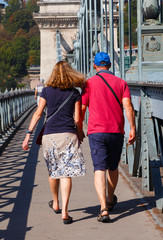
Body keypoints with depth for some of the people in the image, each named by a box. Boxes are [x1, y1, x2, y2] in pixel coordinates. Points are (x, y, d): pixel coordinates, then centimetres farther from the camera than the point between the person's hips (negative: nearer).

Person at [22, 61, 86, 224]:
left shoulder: (46, 91, 5)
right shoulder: (75, 93, 3)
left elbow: (38, 114, 2)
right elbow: (77, 118, 3)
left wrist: (28, 134, 4)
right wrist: (80, 134, 18)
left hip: (49, 135, 2)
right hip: (68, 135, -2)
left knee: (53, 171, 19)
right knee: (66, 173, -3)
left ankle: (55, 203, 38)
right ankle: (64, 212, -11)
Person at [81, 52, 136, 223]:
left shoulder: (89, 83, 1)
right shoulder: (121, 83, 6)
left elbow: (82, 109, 0)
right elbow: (128, 106, -6)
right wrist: (132, 129, -6)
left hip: (96, 132, -2)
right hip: (116, 132, 3)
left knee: (100, 169, -8)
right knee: (113, 168, 20)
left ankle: (104, 209, -23)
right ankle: (110, 200, 40)